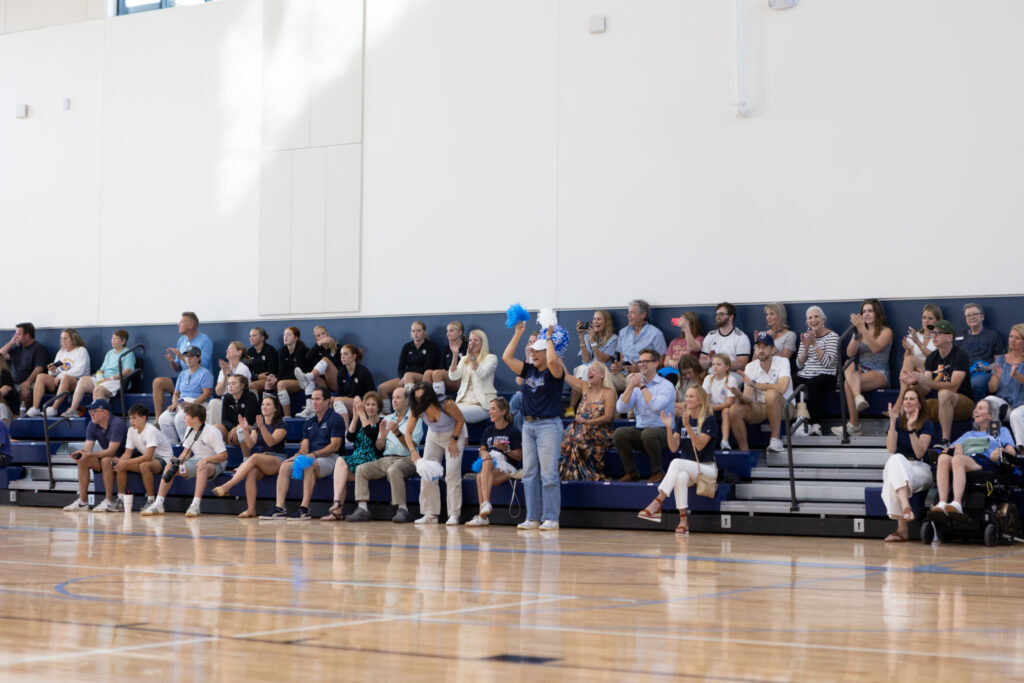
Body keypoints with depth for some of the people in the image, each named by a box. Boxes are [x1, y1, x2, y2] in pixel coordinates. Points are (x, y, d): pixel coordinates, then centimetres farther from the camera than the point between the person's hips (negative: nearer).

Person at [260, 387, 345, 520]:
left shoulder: (335, 419, -2)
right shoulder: (309, 423, 20)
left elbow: (334, 446, -12)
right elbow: (305, 447, 13)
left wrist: (314, 454, -22)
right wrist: (298, 456, -10)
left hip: (329, 459, -7)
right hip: (311, 458, 7)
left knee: (309, 465, -37)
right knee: (285, 466, -17)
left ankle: (304, 509, -40)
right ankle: (279, 508, -24)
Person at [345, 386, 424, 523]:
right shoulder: (387, 419, 21)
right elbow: (379, 447, 16)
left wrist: (397, 433, -23)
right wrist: (382, 435, -5)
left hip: (405, 459, -6)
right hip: (385, 459, 6)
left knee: (393, 470, -38)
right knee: (361, 469, -16)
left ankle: (402, 510, -37)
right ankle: (363, 509, -22)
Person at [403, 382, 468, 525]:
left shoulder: (446, 404, -33)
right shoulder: (418, 410, -22)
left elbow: (460, 420, -15)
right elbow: (408, 432, -23)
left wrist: (454, 440, -15)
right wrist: (413, 451, -38)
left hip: (454, 434, -4)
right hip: (434, 436, 4)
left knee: (452, 473, -15)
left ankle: (454, 514, -10)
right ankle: (430, 514, 1)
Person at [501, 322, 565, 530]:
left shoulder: (554, 373, -4)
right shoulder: (528, 370, 13)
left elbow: (552, 361, -27)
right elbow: (507, 358, 9)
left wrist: (549, 338, -13)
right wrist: (518, 333, 7)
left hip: (549, 425, -7)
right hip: (528, 425, 7)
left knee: (548, 474, -7)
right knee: (529, 473, 6)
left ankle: (550, 518, -5)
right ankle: (532, 518, 9)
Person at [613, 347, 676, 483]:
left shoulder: (666, 385, -3)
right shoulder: (636, 385, 12)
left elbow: (656, 406, -22)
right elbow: (621, 408, 0)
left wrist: (643, 386, -11)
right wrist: (630, 386, -9)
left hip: (662, 431, -4)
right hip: (640, 430, 5)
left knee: (648, 433, -37)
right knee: (619, 433, -24)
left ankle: (657, 472, -16)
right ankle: (631, 472, -10)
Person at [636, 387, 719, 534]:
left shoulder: (709, 420, -5)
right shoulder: (681, 419, 10)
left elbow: (700, 445, -19)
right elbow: (673, 448, 1)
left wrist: (687, 426, -30)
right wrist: (669, 427, -13)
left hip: (707, 469, -4)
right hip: (686, 470, 4)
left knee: (677, 463, -33)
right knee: (681, 477, -35)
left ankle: (656, 504, -41)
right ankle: (683, 520, -37)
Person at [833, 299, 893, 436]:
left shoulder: (886, 331, 6)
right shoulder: (859, 332, 21)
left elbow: (875, 348, -15)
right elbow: (850, 353, 5)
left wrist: (862, 328, -22)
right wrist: (856, 334, -8)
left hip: (879, 373, -4)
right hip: (861, 372, 4)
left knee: (848, 384, -33)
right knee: (849, 366, -34)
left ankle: (853, 424, -34)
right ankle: (859, 397, -56)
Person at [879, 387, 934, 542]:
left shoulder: (927, 425, 4)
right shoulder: (897, 422, 10)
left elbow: (919, 453, -13)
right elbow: (891, 449, -8)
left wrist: (911, 428, -22)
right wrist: (892, 422, -17)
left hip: (920, 469, -2)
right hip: (896, 467, 2)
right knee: (895, 459, -39)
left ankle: (901, 528, -45)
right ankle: (906, 507, -57)